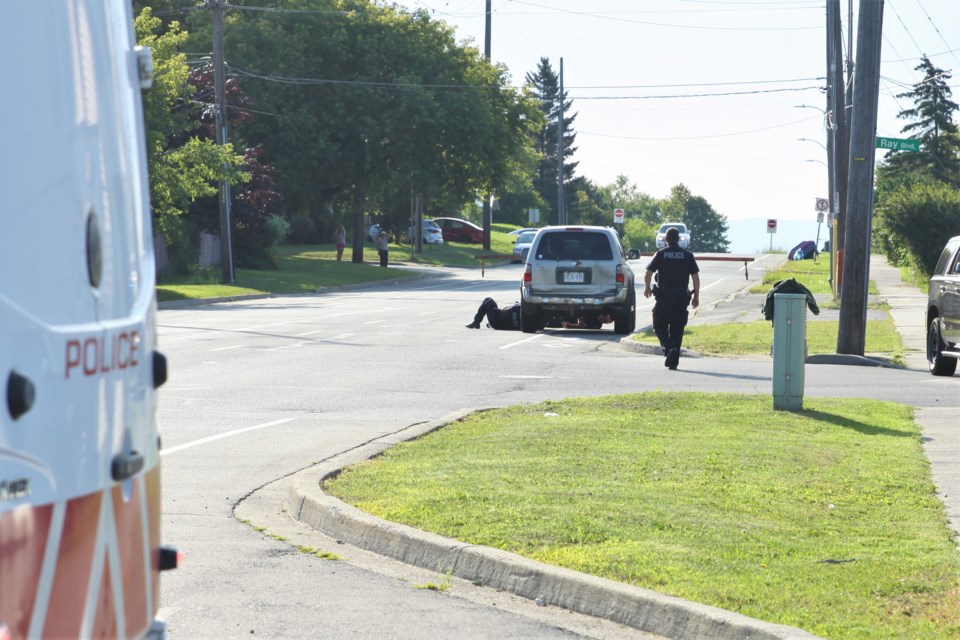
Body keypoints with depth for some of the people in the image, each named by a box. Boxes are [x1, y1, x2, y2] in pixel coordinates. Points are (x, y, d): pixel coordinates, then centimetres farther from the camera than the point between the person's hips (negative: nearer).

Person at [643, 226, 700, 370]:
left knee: (660, 326, 7)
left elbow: (648, 274, -5)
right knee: (677, 328, 10)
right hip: (682, 296, 2)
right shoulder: (688, 255, 4)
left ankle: (669, 348, -19)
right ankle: (674, 360, 8)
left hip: (664, 295, -2)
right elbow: (695, 277, 1)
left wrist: (647, 288, 14)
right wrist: (696, 296, 9)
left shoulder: (661, 254, -2)